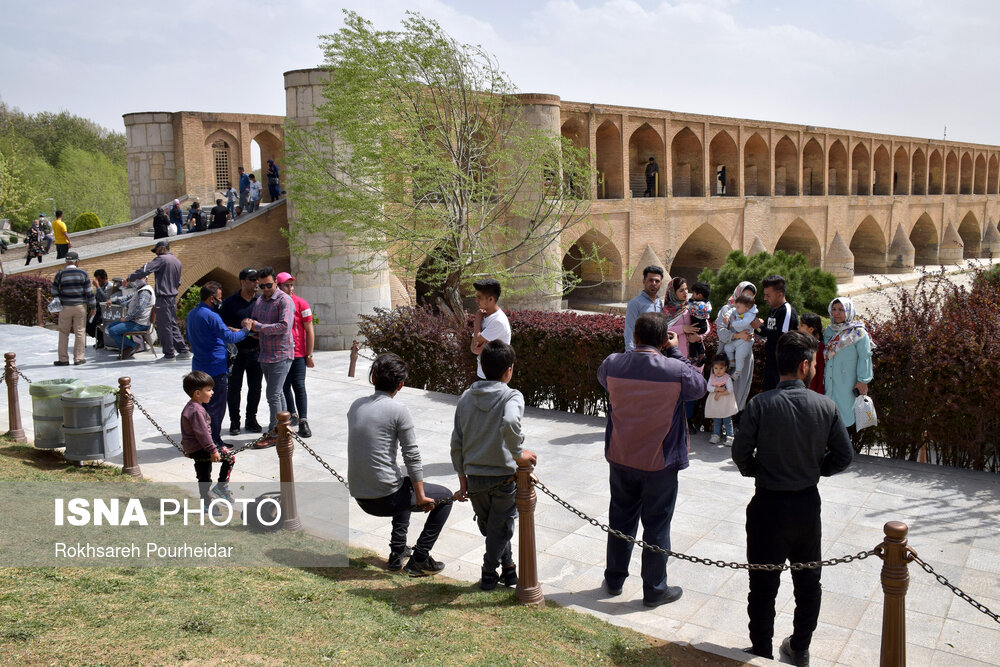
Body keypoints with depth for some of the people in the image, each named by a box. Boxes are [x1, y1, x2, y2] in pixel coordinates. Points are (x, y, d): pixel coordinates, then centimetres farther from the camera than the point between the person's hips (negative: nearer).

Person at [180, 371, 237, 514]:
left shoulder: (190, 407, 14)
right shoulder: (197, 410, -20)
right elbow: (202, 433, -24)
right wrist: (213, 450, -21)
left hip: (192, 448, 11)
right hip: (198, 449, -11)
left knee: (204, 478, 15)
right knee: (230, 456, -8)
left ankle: (206, 505, 21)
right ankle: (221, 486, -3)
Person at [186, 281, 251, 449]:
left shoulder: (191, 314, 11)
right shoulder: (211, 316, -19)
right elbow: (230, 337, -24)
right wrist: (245, 329, -10)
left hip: (198, 367, 9)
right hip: (215, 368, -9)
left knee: (202, 404, 16)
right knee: (216, 407, -1)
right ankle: (215, 442, 3)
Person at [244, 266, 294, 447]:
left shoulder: (284, 300, -11)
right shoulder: (259, 301, 14)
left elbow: (284, 326, -22)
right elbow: (251, 323, 18)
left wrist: (258, 326, -17)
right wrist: (248, 323, -7)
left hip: (281, 355, -8)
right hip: (265, 355, 8)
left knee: (273, 394, -9)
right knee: (277, 393, 16)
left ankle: (274, 434, -1)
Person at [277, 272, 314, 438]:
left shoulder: (301, 303, -4)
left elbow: (309, 330, -2)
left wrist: (309, 355, -5)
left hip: (297, 354, -3)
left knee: (299, 386, -7)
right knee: (284, 386, 11)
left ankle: (303, 421, -4)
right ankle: (292, 414, 27)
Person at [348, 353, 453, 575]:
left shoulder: (356, 405, 6)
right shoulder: (398, 411, -13)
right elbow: (412, 457, -13)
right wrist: (421, 496, -3)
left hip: (360, 498, 7)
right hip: (386, 499, -7)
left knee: (405, 486, 37)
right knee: (445, 497, 14)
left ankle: (397, 553, 32)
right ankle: (419, 559, 10)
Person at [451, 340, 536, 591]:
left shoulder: (466, 397, 3)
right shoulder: (511, 396, -12)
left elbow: (456, 443, 6)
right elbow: (509, 424, -36)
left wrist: (463, 480, 13)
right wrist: (518, 454, -21)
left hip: (474, 477, 4)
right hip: (503, 475, -4)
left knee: (488, 526, 23)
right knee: (501, 527, 16)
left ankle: (508, 566, 32)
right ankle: (489, 573, 26)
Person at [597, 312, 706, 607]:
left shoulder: (613, 364, -11)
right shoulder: (676, 370, -19)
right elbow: (700, 386, 1)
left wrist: (637, 350, 12)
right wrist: (676, 352, 3)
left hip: (620, 460, 3)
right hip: (660, 463, -3)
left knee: (620, 520, 18)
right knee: (656, 527, 11)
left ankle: (614, 580, 33)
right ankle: (654, 589, 23)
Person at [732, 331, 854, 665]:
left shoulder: (760, 405, -16)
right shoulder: (826, 406, -9)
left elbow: (740, 453, -12)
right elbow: (844, 456, -2)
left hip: (768, 504, -2)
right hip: (807, 504, 3)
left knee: (763, 585, 10)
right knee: (808, 581, 21)